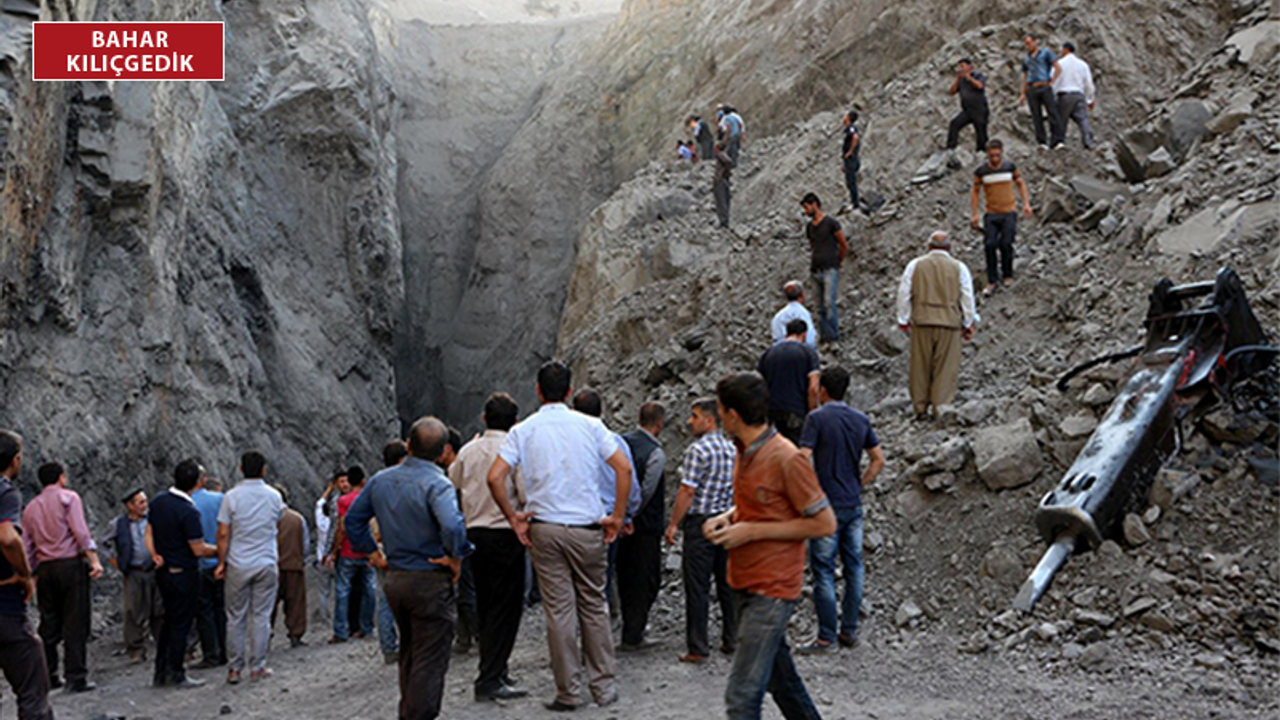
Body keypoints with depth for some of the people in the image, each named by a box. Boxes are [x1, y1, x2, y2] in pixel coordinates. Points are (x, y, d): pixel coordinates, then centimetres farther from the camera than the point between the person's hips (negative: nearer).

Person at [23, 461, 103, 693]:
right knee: (75, 623, -5)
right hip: (71, 564, -6)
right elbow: (80, 530, -13)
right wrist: (94, 560, -17)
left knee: (49, 624, 11)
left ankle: (47, 676, 14)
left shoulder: (31, 507, 15)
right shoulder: (68, 497, -1)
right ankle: (76, 678, -6)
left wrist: (31, 574, 21)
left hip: (45, 568, 6)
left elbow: (27, 546, 15)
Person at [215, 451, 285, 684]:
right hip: (267, 564, 1)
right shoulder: (274, 496, 1)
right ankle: (257, 667, 7)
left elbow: (223, 534, -7)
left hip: (238, 565, -1)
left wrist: (221, 562, 2)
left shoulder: (232, 496, -6)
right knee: (261, 616, 5)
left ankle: (234, 668, 10)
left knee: (236, 617, 7)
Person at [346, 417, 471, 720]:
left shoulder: (381, 480, 5)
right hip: (430, 581, -7)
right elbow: (452, 526, -33)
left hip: (394, 578, 7)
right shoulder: (436, 484, -17)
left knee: (409, 652, 23)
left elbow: (353, 519, 13)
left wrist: (373, 552, 17)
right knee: (430, 660, 1)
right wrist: (455, 558, -17)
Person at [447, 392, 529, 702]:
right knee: (505, 607, -3)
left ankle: (493, 668, 26)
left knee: (485, 605, 16)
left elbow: (451, 482, 21)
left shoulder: (468, 450, 7)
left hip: (474, 533, 6)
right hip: (505, 534, -6)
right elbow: (526, 495, -15)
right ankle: (491, 679, -5)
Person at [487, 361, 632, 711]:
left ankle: (568, 692, 11)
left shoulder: (523, 430, 0)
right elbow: (624, 468, -7)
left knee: (558, 610, 5)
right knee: (594, 607, 11)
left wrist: (514, 518, 1)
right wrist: (617, 517, 0)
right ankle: (604, 685, 17)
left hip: (545, 529, 0)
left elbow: (495, 477, -9)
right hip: (587, 528, 0)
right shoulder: (590, 426, 0)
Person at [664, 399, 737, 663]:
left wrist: (673, 524, -9)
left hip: (701, 523, -7)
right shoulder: (732, 449, 8)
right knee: (728, 584, 14)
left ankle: (697, 649, 2)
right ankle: (731, 641, 21)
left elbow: (687, 492, -16)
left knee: (697, 587, -1)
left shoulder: (698, 450, -14)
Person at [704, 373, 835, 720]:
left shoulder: (787, 459, -19)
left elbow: (824, 523, -16)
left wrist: (752, 531, -18)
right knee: (779, 676, 23)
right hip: (744, 586, 9)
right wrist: (727, 518, 2)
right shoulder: (744, 452, 8)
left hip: (772, 592, -9)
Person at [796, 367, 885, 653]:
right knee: (854, 567, 12)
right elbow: (879, 459, 11)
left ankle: (826, 637, 3)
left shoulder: (817, 418, -10)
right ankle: (850, 630, 18)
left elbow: (803, 460, -17)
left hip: (828, 505, -6)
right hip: (854, 504, 6)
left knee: (823, 570, 0)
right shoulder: (861, 420, 7)